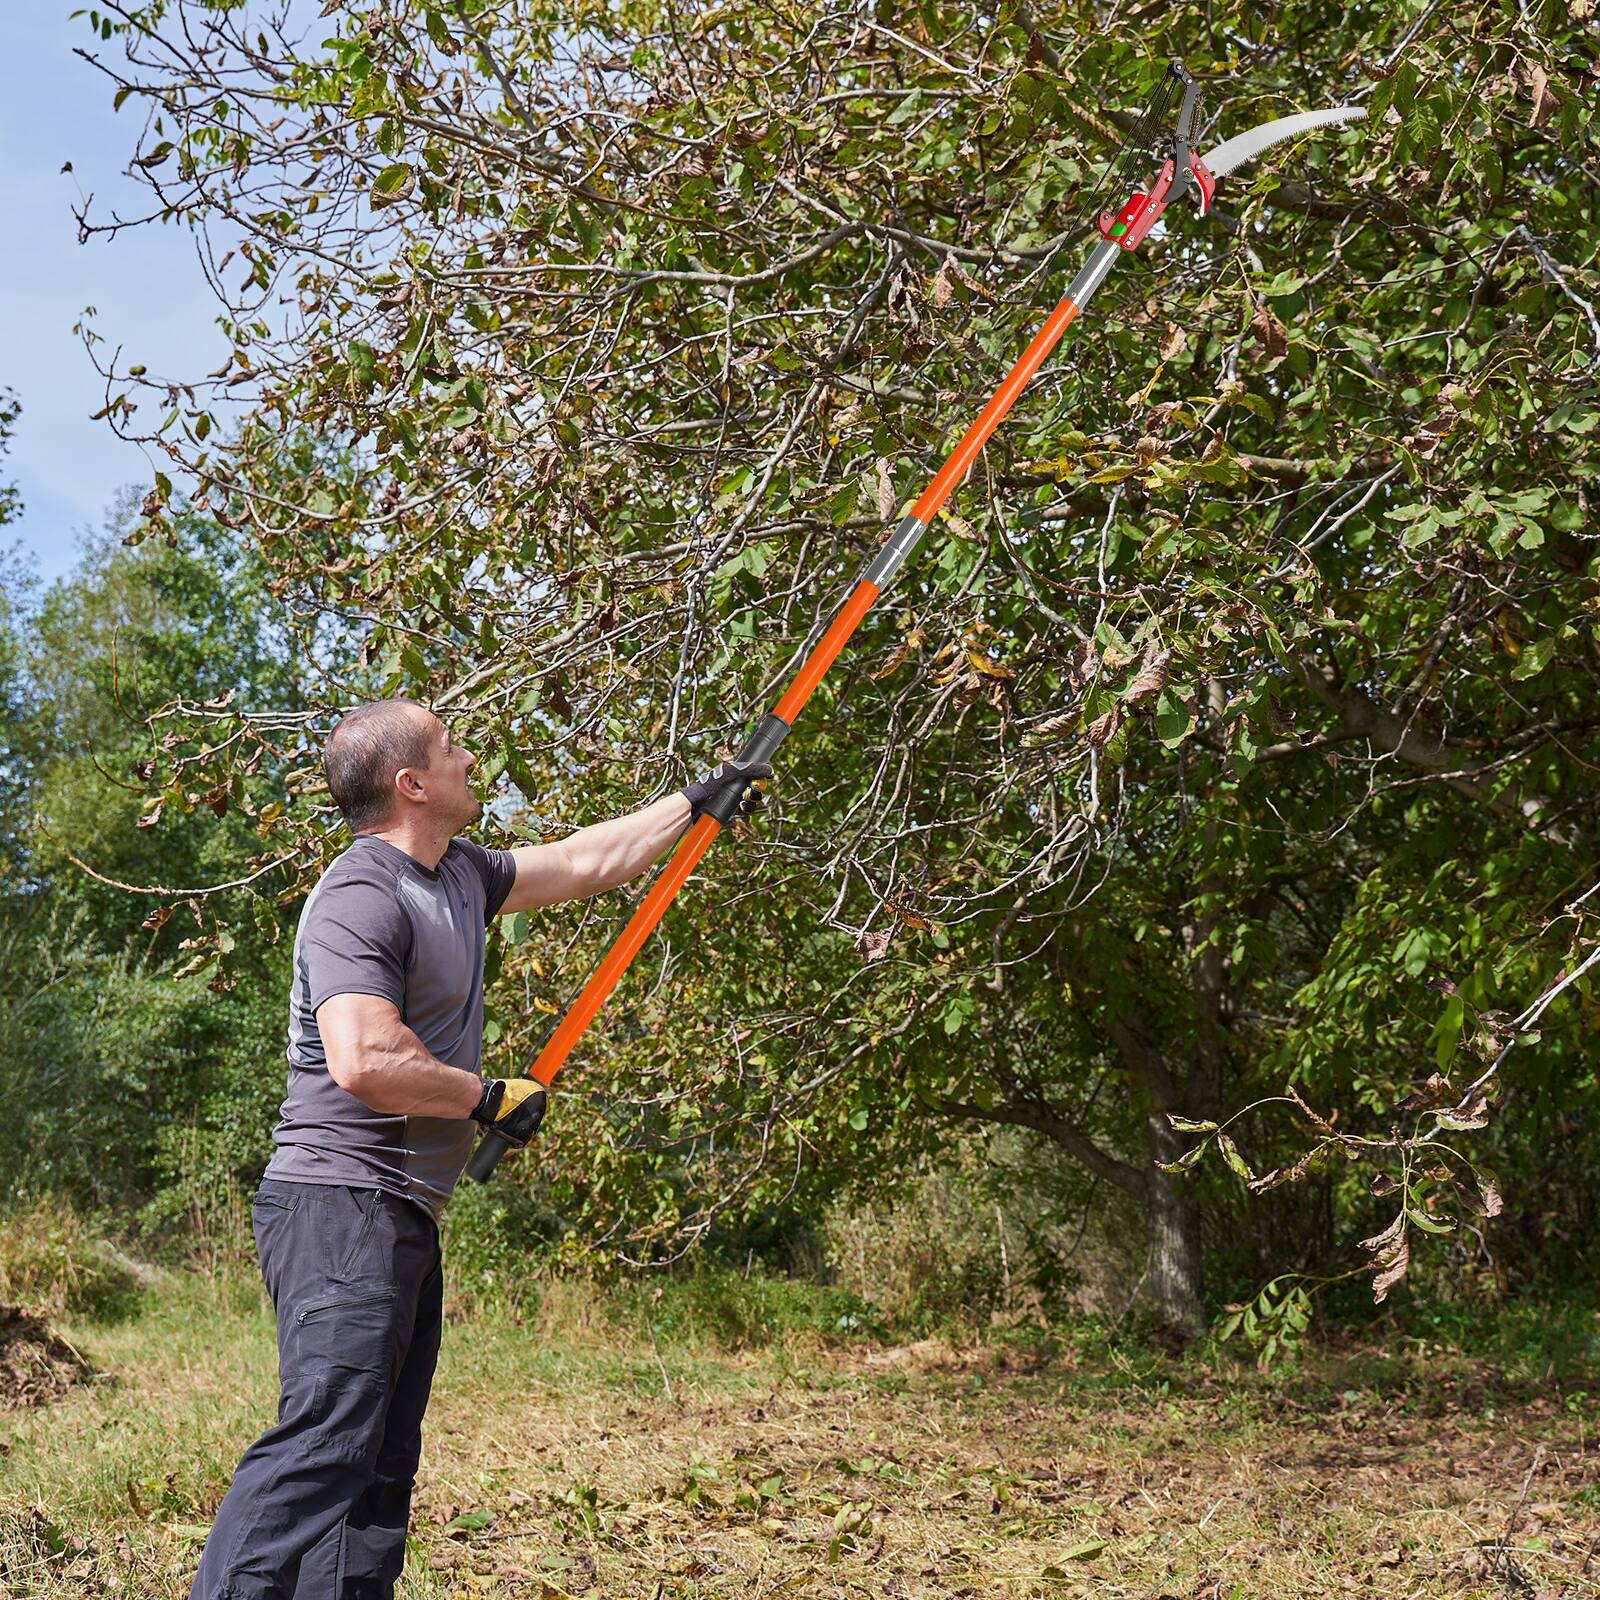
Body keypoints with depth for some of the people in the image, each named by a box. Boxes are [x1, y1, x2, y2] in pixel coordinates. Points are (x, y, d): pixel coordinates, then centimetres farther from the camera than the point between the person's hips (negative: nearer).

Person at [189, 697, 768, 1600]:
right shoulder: (361, 899, -15)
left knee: (381, 1465, 9)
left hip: (404, 1219, 10)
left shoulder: (459, 875, 15)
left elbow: (585, 862, 28)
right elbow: (366, 1064, -28)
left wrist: (699, 804, 32)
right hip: (343, 1207, -10)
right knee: (324, 1441, -18)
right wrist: (490, 1099, -14)